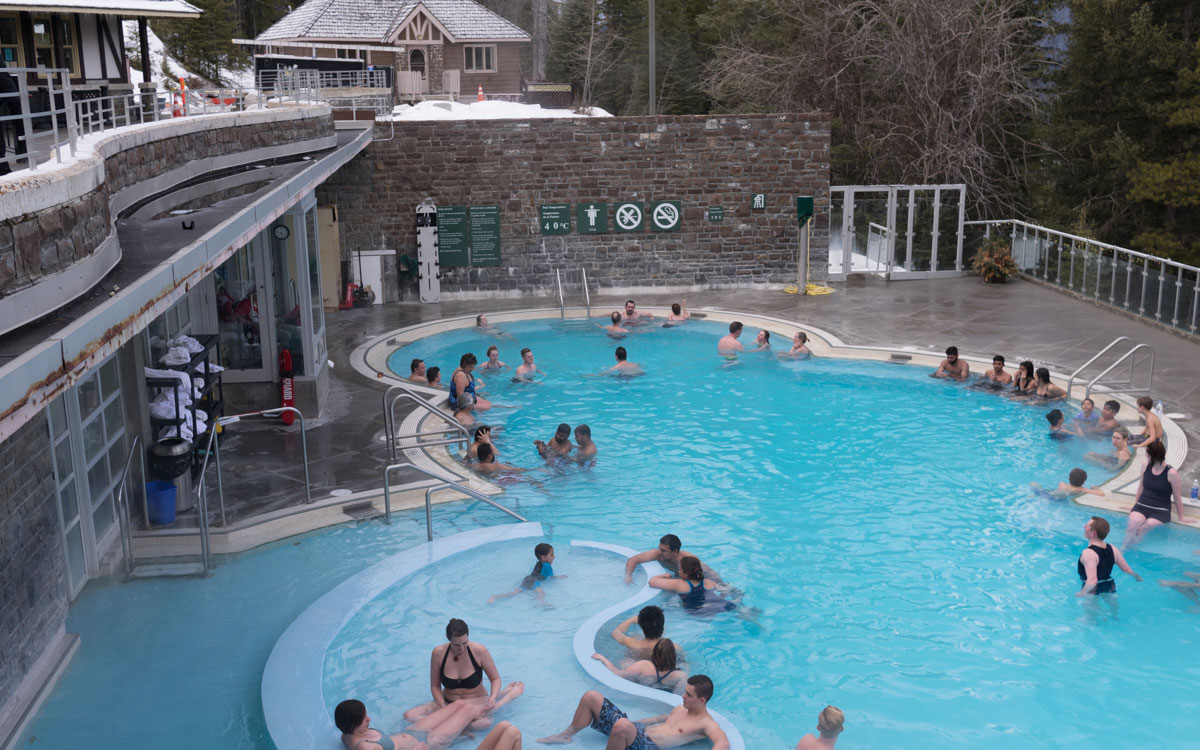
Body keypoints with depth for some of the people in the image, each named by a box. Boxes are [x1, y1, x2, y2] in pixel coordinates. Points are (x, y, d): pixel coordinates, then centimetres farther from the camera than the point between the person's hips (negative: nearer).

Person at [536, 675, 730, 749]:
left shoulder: (706, 723, -9)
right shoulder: (680, 709, 18)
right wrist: (634, 722, 31)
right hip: (639, 730, 9)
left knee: (622, 726, -44)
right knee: (590, 697, 5)